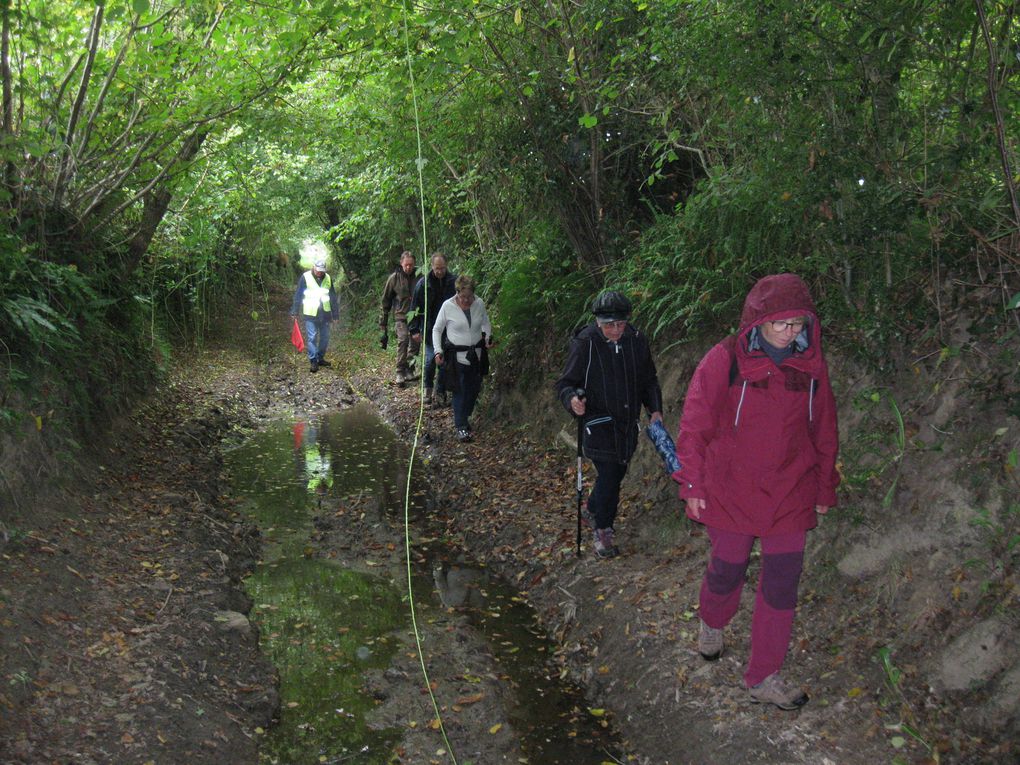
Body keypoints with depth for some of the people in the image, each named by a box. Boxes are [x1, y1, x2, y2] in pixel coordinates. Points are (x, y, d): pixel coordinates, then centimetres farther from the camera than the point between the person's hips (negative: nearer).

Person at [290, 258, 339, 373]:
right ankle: (313, 361, 2)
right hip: (311, 314, -4)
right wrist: (295, 312, -4)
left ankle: (320, 358, 24)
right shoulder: (305, 277, -6)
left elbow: (333, 297, 11)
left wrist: (335, 314, 11)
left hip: (325, 314, 4)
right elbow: (298, 295, -3)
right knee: (312, 338, -4)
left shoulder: (328, 278, 6)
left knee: (325, 338, 10)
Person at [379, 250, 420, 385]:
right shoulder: (394, 278, -3)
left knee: (415, 342, 5)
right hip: (401, 316, -2)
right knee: (402, 341, -16)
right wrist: (384, 318, 5)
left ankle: (409, 370, 20)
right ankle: (400, 372, -12)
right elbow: (386, 298, 6)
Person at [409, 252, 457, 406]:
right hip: (429, 328, -1)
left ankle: (441, 392, 17)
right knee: (431, 358, -6)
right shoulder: (423, 283, -5)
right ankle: (428, 388, 17)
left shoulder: (454, 282, -4)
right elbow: (415, 308, 0)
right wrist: (414, 330, -4)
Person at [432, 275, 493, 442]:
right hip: (457, 356, -4)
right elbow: (437, 329, -1)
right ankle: (461, 427, 8)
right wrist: (438, 351, -11)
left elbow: (486, 323, 16)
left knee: (474, 389, 12)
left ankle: (465, 416, 36)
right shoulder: (448, 306, -13)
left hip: (477, 354, 4)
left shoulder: (479, 304, -4)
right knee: (460, 391, -2)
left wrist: (488, 337, -2)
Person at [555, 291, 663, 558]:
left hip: (628, 422, 5)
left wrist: (655, 409, 1)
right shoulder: (584, 343, -14)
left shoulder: (636, 341, 0)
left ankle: (593, 510, 41)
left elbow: (649, 380, 13)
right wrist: (572, 399, -31)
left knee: (617, 473, 16)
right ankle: (602, 530, 8)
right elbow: (565, 383, -10)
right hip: (599, 423, -5)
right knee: (608, 475, -10)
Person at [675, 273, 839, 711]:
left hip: (791, 497, 3)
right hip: (730, 492, -2)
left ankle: (764, 679, 17)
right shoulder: (724, 362, -11)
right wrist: (692, 485, -4)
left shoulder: (811, 365, 0)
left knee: (782, 585, 3)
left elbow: (824, 432, 11)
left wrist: (825, 490, 14)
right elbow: (695, 425, -5)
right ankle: (712, 624, 46)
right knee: (727, 570, 12)